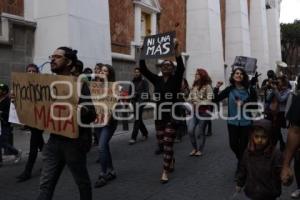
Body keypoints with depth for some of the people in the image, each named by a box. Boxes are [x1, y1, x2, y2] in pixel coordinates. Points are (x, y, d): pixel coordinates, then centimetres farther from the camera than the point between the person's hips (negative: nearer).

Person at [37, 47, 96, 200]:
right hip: (54, 139, 6)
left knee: (82, 181, 12)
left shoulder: (79, 83, -10)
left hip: (74, 141, -5)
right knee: (45, 185, 5)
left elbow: (92, 114, -17)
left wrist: (82, 110, -39)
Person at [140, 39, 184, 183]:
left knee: (168, 144, -5)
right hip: (159, 115, 5)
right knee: (161, 143, 13)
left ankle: (165, 172, 1)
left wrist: (176, 50, -28)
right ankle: (171, 160, 40)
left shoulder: (175, 80, -3)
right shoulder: (156, 80, 7)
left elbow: (181, 67, -21)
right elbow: (143, 69, 0)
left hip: (172, 115, -4)